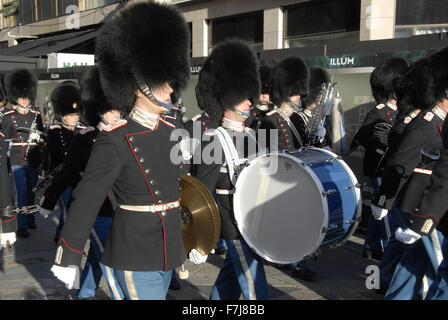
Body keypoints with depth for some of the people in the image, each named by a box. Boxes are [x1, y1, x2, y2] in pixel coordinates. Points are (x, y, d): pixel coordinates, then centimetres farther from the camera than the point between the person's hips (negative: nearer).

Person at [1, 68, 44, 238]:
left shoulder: (36, 115, 6)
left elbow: (43, 136, 15)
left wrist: (38, 136, -4)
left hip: (34, 161, 3)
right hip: (18, 161, -3)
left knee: (31, 191, 14)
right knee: (22, 193, -5)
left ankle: (30, 219, 30)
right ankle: (21, 226, 1)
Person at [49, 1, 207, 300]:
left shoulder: (171, 132, 4)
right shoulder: (115, 141, -18)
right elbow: (85, 202, -14)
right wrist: (68, 260, -9)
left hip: (168, 252, 7)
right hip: (135, 258, -7)